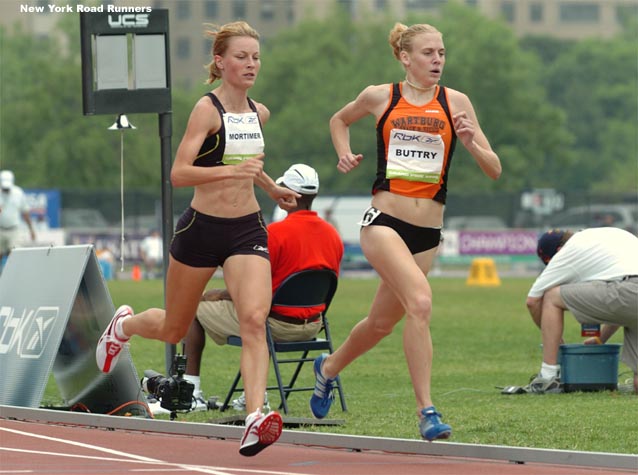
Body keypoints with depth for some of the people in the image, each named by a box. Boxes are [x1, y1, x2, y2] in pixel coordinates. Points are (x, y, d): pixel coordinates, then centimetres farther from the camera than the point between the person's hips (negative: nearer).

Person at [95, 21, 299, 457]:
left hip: (248, 229, 4)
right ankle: (124, 325, 49)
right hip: (203, 227, -4)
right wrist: (232, 171, -35)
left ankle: (256, 420, -31)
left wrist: (271, 187, 31)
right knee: (173, 330, 14)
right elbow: (179, 173, -24)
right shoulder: (208, 109, -14)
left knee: (255, 319, -21)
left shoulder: (259, 113, 7)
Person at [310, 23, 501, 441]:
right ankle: (427, 410, -23)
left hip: (427, 233, 3)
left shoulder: (455, 103, 4)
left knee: (382, 322, 13)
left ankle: (329, 367, 43)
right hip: (383, 222, -3)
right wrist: (345, 153, 7)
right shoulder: (380, 97, 3)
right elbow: (340, 119, 26)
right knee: (421, 300, -26)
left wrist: (471, 143, -15)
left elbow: (495, 170, 4)